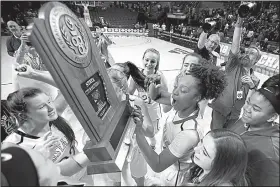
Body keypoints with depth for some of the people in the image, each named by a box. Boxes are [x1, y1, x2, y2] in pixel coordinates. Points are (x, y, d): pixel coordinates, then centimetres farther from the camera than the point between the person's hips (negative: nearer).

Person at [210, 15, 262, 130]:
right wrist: (238, 26, -29)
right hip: (220, 109, -4)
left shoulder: (255, 80, 7)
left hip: (235, 115, 5)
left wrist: (252, 85, -11)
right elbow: (235, 46, -18)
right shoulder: (234, 66, -5)